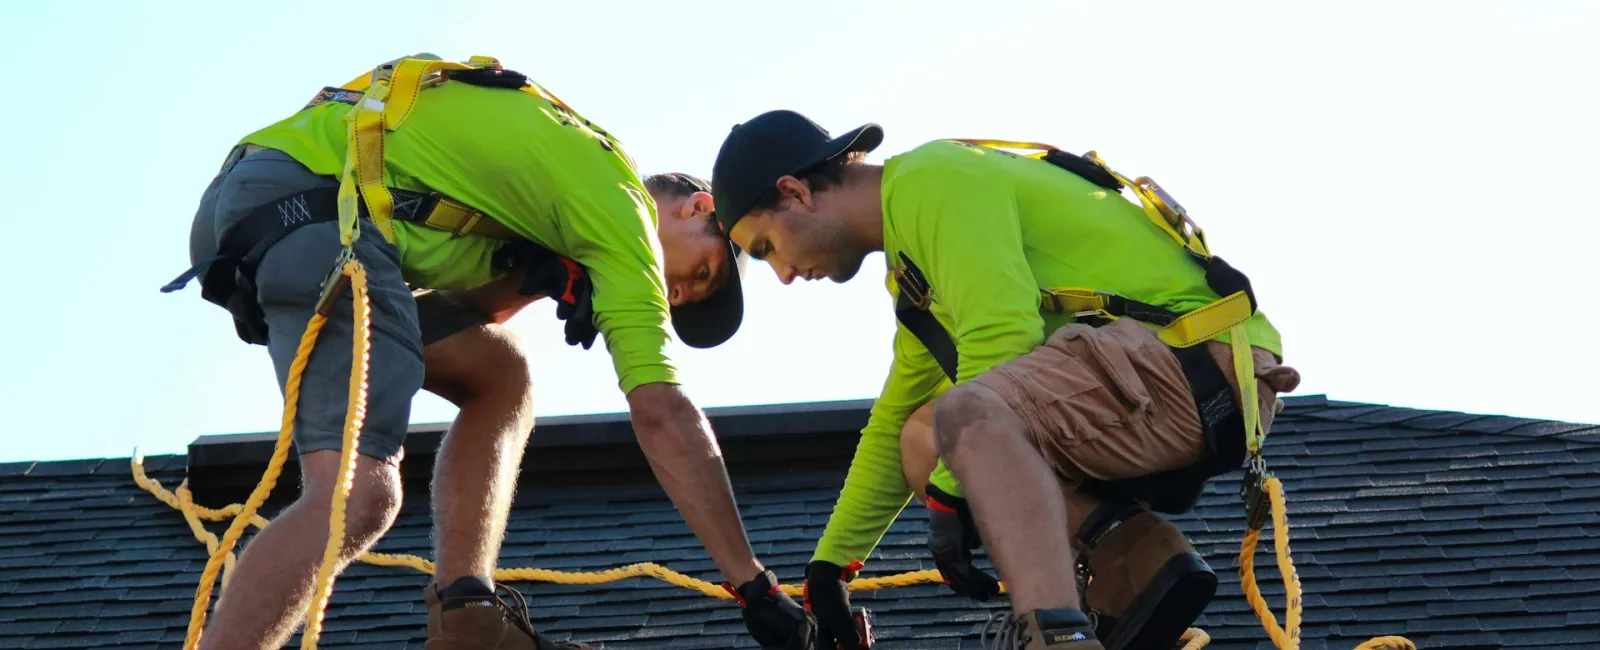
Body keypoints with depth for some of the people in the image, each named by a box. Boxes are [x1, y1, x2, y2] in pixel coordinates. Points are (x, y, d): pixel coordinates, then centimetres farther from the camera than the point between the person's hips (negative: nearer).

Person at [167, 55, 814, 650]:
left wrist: (535, 278, 1)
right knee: (359, 496, -20)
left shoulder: (565, 158, 28)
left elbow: (468, 309, 22)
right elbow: (661, 413, -3)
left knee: (498, 373, 20)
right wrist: (755, 587, -2)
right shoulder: (619, 203, 3)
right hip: (311, 201, -10)